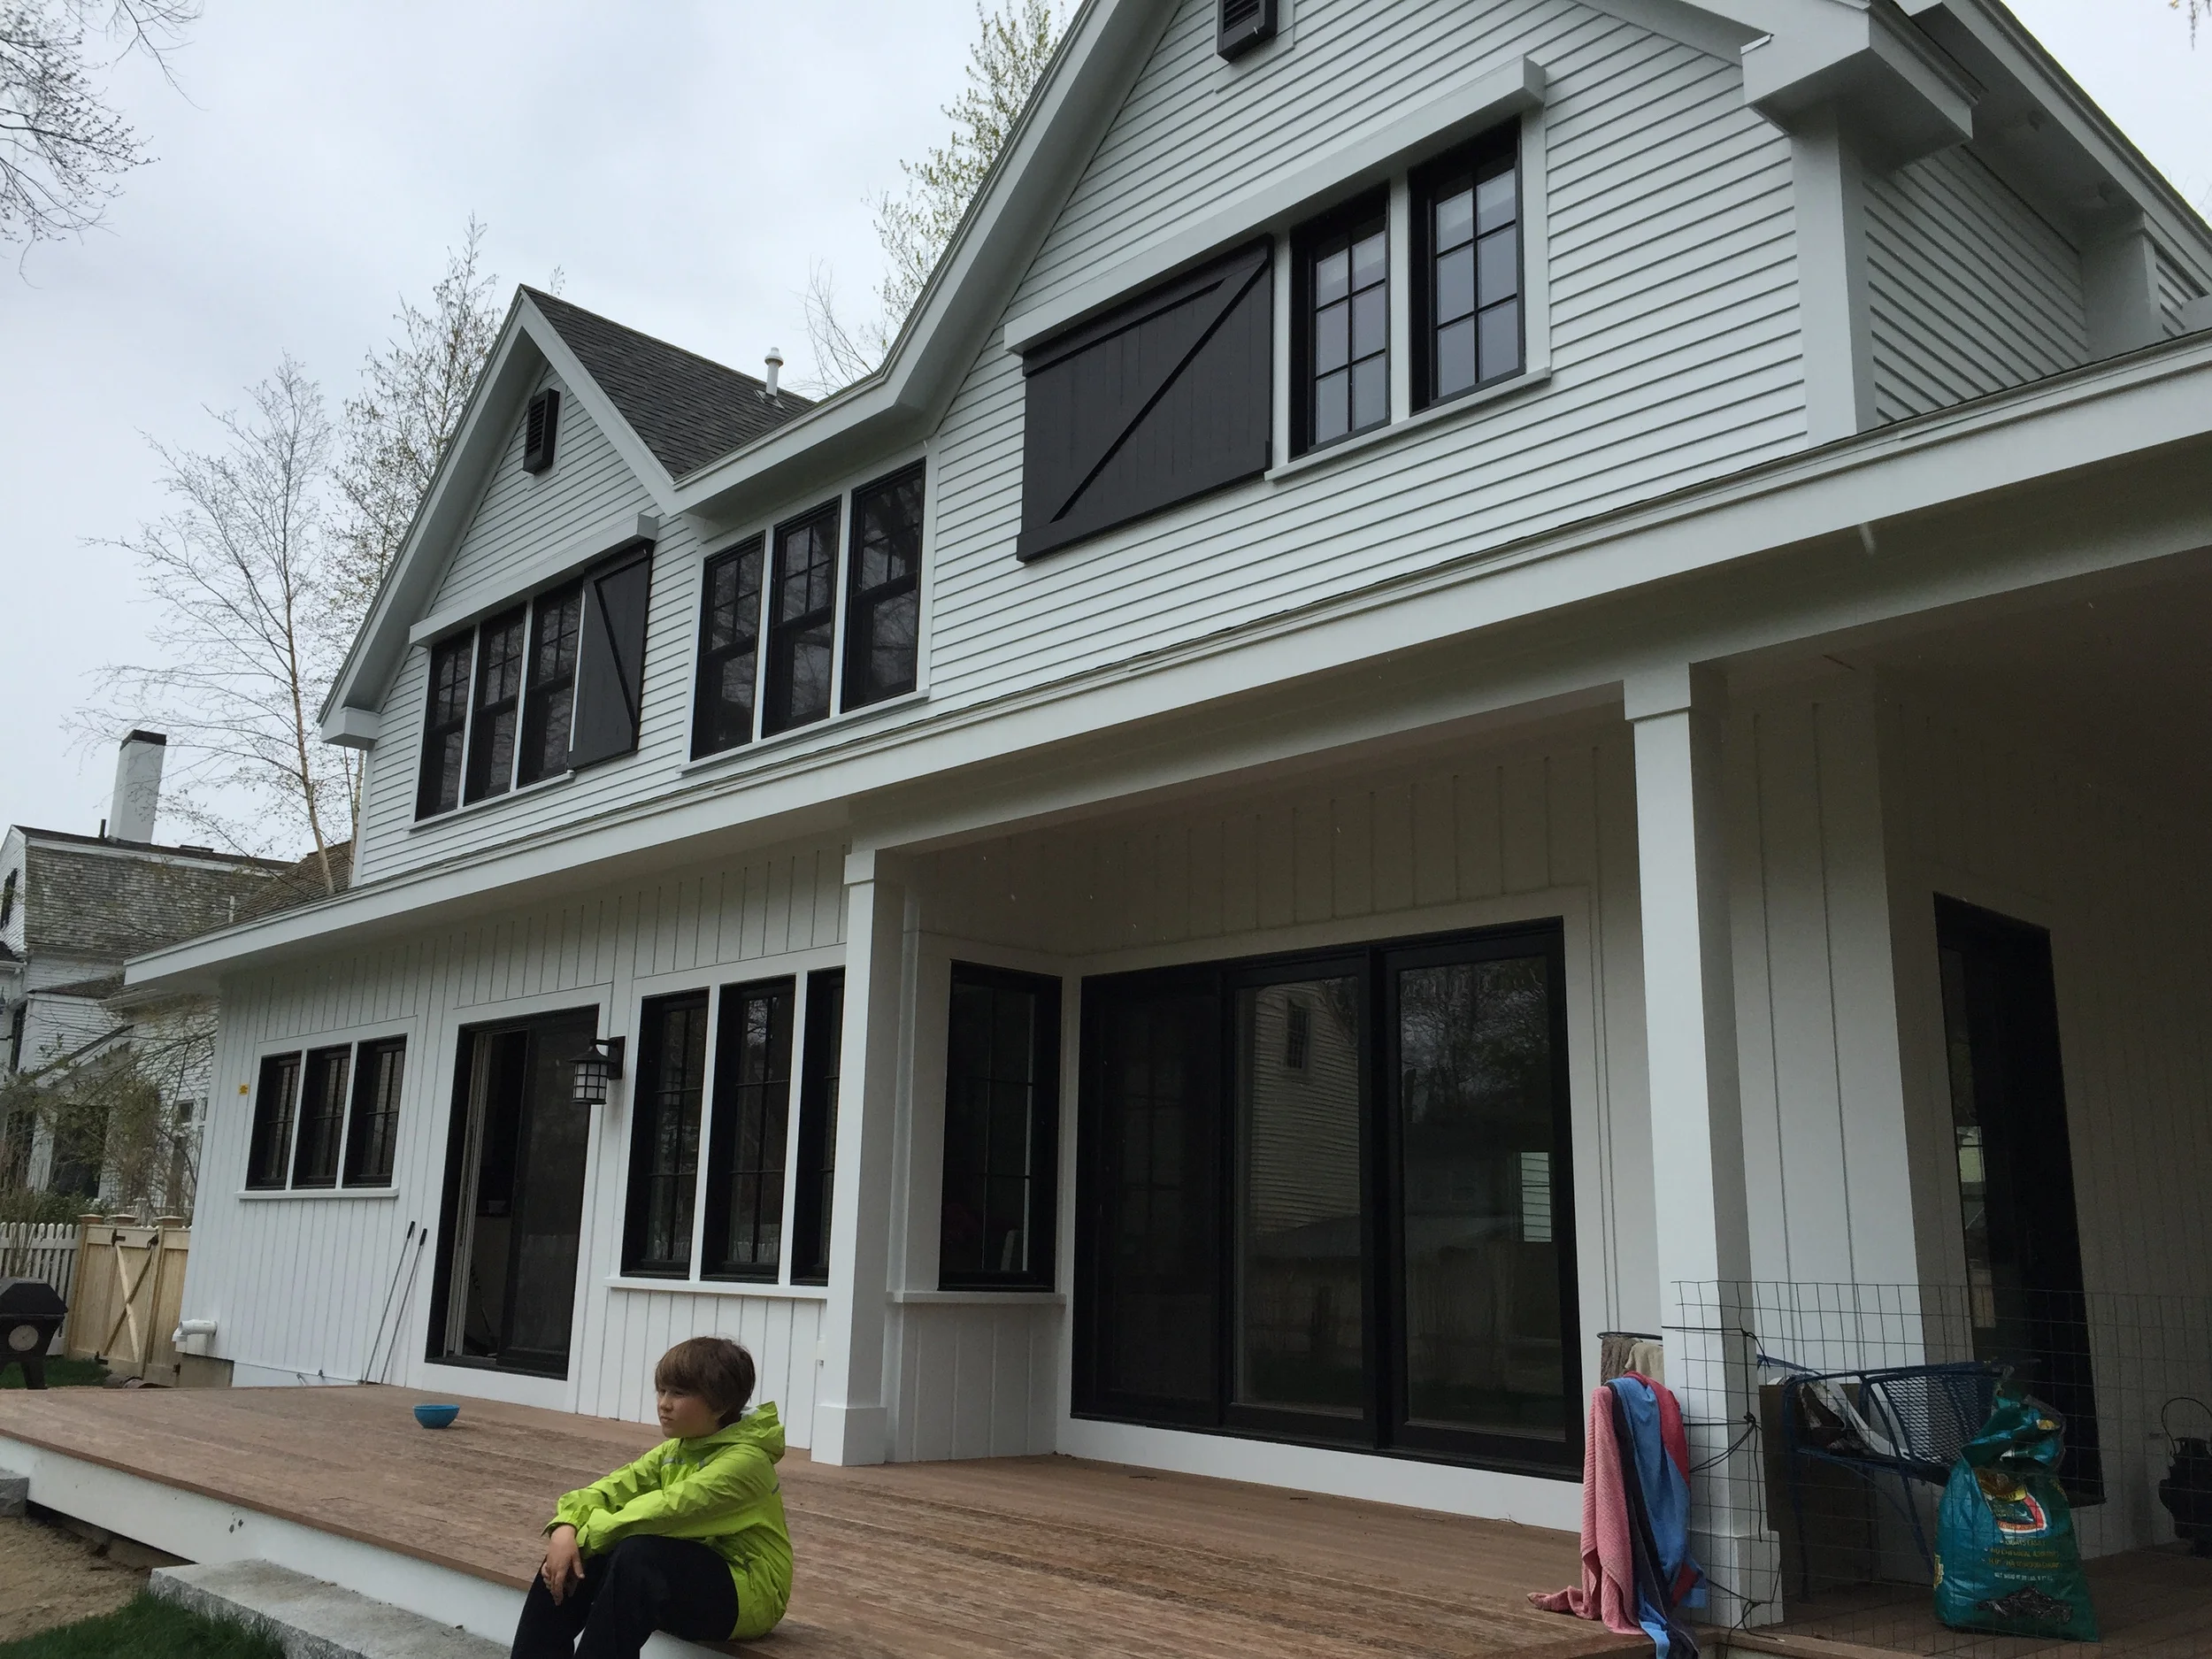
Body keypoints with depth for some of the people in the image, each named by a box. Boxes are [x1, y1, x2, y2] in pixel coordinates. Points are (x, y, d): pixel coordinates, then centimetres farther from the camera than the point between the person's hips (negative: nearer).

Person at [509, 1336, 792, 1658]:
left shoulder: (745, 1461, -20)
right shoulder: (676, 1449, 8)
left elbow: (671, 1509, -30)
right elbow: (617, 1486, -2)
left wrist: (585, 1533, -22)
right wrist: (567, 1526, -22)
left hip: (747, 1595, -8)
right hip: (688, 1578, 8)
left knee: (639, 1554, -33)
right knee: (572, 1557, -8)